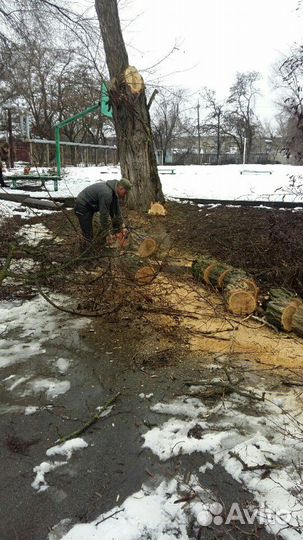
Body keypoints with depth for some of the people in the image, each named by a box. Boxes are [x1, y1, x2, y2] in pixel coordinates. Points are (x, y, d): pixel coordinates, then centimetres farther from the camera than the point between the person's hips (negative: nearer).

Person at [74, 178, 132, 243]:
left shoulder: (115, 191, -3)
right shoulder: (106, 193, -34)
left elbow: (117, 211, 6)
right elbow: (104, 215, -31)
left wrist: (122, 227, 7)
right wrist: (107, 234, -23)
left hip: (91, 206, 9)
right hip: (82, 207, -9)